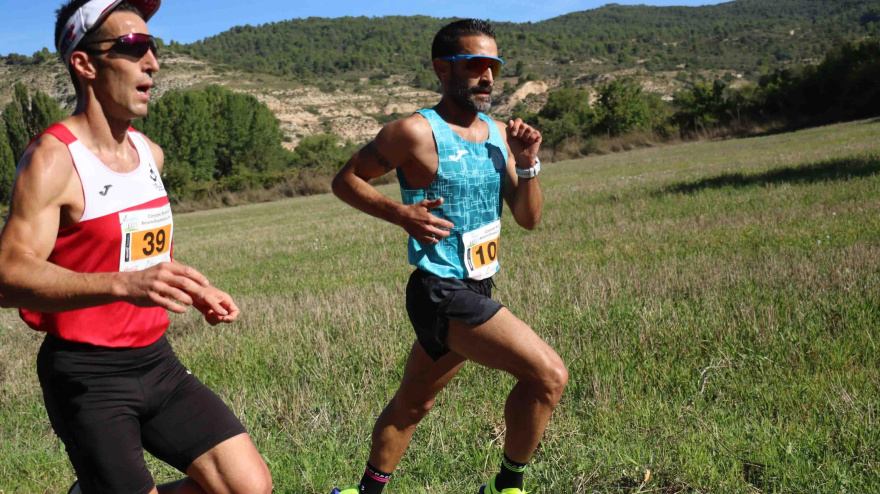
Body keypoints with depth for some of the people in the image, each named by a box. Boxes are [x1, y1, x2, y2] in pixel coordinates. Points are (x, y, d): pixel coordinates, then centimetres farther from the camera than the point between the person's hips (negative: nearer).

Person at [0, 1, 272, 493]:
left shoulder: (150, 153, 10)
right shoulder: (52, 160, -13)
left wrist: (197, 290, 11)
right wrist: (124, 284, -38)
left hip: (156, 360, 7)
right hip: (87, 375, -7)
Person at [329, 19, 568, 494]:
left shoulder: (498, 133, 10)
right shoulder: (416, 132, -12)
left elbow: (528, 218, 11)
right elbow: (345, 180, -4)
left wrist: (528, 163, -6)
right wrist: (401, 213, -17)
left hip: (476, 292, 8)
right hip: (443, 292, -8)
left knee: (412, 405, 21)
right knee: (549, 375, -14)